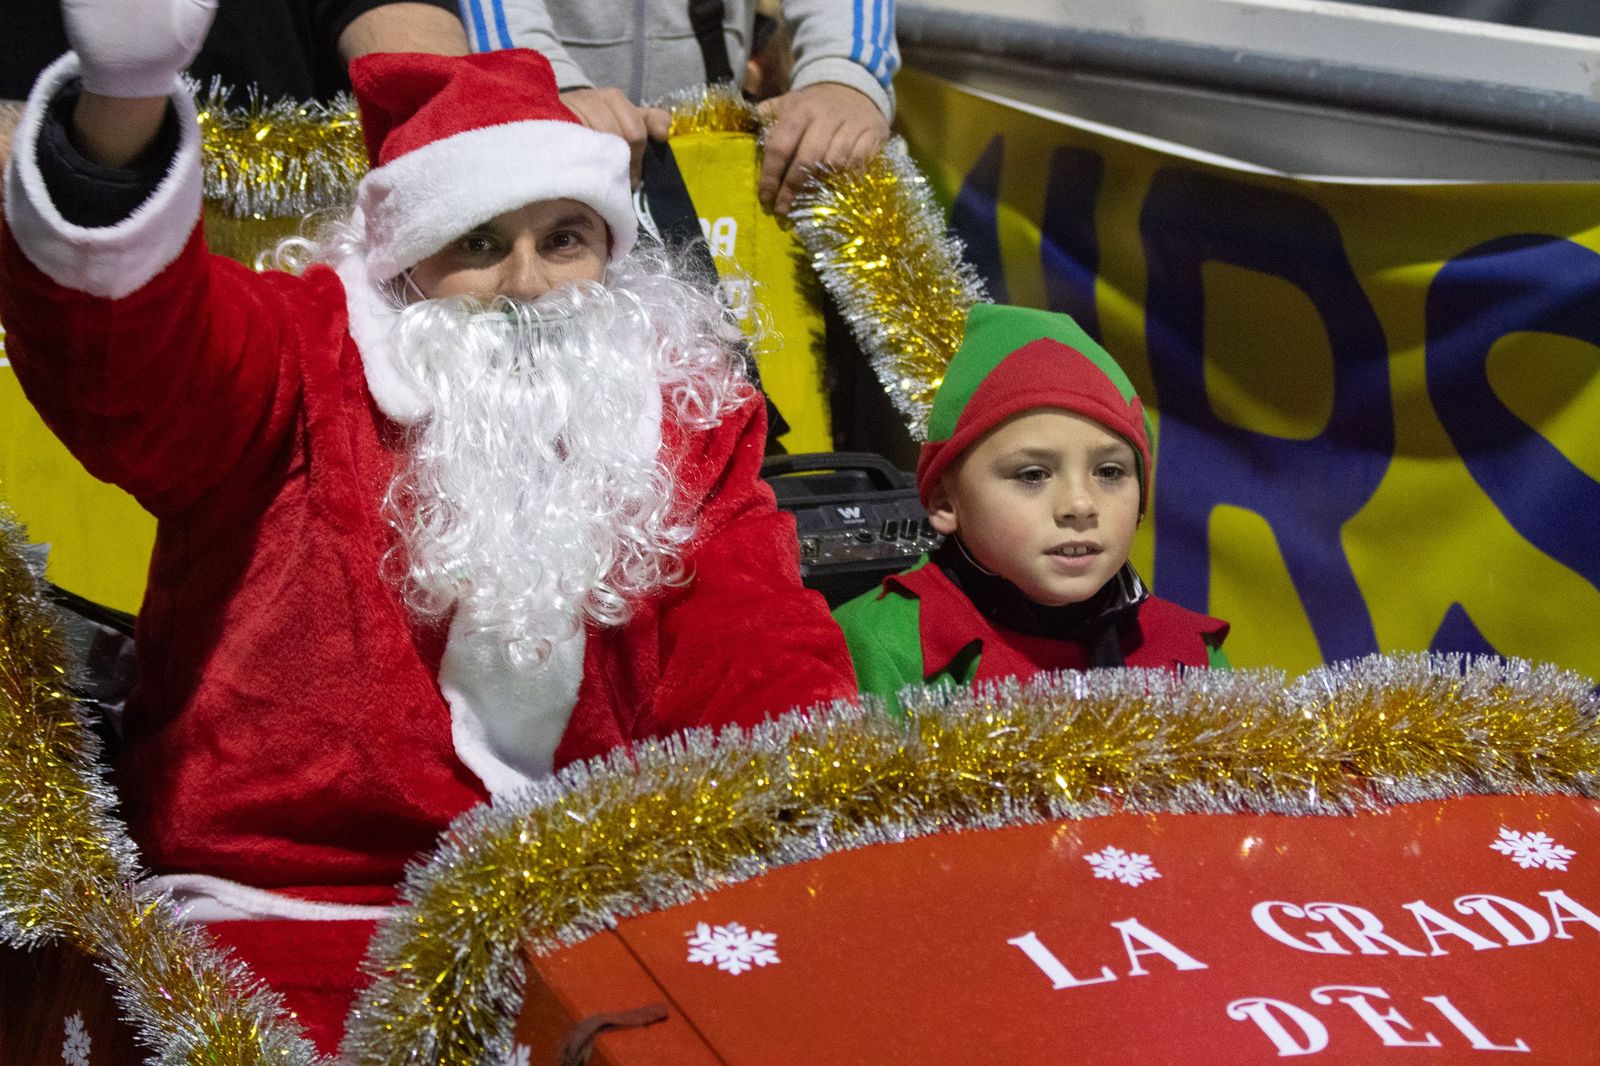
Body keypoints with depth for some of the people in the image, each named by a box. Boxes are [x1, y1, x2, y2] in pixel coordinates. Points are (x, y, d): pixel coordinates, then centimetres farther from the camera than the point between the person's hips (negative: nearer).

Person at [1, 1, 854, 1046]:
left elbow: (756, 650, 3)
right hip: (294, 913, -2)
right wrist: (123, 107, -37)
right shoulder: (306, 363, 2)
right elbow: (116, 353, -18)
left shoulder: (683, 417, 12)